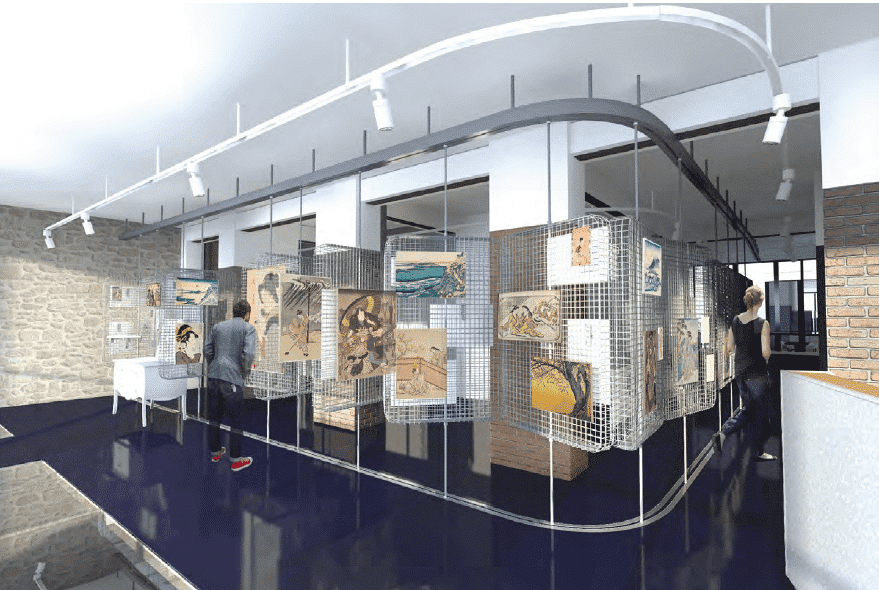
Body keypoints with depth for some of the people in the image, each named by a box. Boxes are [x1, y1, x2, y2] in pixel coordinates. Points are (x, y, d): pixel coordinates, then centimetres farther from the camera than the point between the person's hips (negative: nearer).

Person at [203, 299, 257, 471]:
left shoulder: (218, 326, 15)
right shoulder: (249, 328, -2)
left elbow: (207, 350, 12)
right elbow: (248, 353, -15)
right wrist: (245, 372, -1)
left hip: (213, 375, 6)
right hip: (232, 379, -6)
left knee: (214, 416, 19)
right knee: (237, 420, 4)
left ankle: (215, 452, 33)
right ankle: (236, 460, 10)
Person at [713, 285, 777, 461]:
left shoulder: (735, 321, 2)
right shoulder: (762, 323, -14)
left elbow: (729, 348, 4)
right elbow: (766, 352, -17)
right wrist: (766, 357, 5)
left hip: (740, 372, 5)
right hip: (757, 373, -5)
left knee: (749, 410, 18)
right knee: (760, 412, 11)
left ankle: (722, 434, -1)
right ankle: (759, 451, 23)